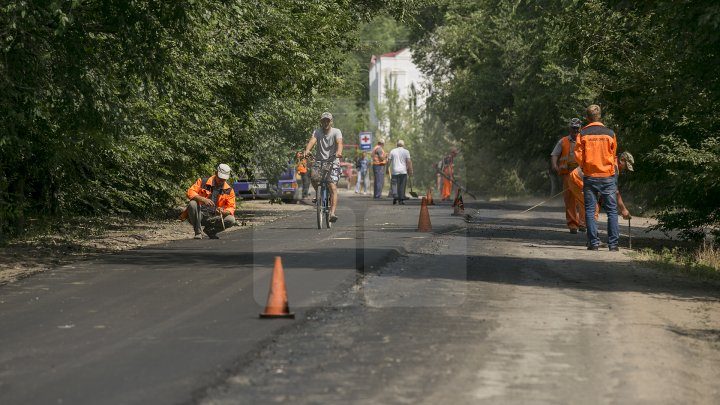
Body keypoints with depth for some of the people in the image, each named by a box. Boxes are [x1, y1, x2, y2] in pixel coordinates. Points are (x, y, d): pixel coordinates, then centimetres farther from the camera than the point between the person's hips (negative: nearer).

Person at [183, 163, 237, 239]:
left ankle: (210, 230, 6)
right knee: (192, 203, -33)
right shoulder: (203, 181, -4)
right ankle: (198, 232, -15)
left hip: (213, 218, 2)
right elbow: (190, 192, -15)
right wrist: (202, 199, -33)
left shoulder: (229, 190, 2)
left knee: (231, 220, -23)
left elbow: (231, 208, 0)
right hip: (199, 215, -2)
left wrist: (224, 212, -25)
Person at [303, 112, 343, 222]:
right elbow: (312, 141, -17)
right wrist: (307, 150, -39)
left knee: (333, 187, -16)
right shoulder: (317, 132, 2)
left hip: (333, 162, -2)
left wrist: (339, 152, -44)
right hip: (320, 161, 2)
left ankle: (332, 213, -20)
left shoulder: (336, 132, -3)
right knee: (313, 177, -29)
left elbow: (339, 142, -22)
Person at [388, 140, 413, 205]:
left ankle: (395, 196, -18)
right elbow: (409, 162, -5)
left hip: (394, 171, 0)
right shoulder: (406, 151, 2)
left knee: (394, 184, 3)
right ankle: (401, 200, 3)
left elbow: (389, 160, 5)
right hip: (403, 171, 0)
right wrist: (410, 171, -1)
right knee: (402, 186, 4)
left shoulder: (392, 151, 6)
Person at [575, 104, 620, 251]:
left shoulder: (583, 133, -3)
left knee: (590, 210, 5)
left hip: (590, 177, 0)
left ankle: (593, 243, 0)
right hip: (607, 176, 0)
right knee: (612, 211, 5)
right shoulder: (610, 133, -1)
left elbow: (578, 156, -3)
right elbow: (614, 155, 7)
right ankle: (613, 243, 1)